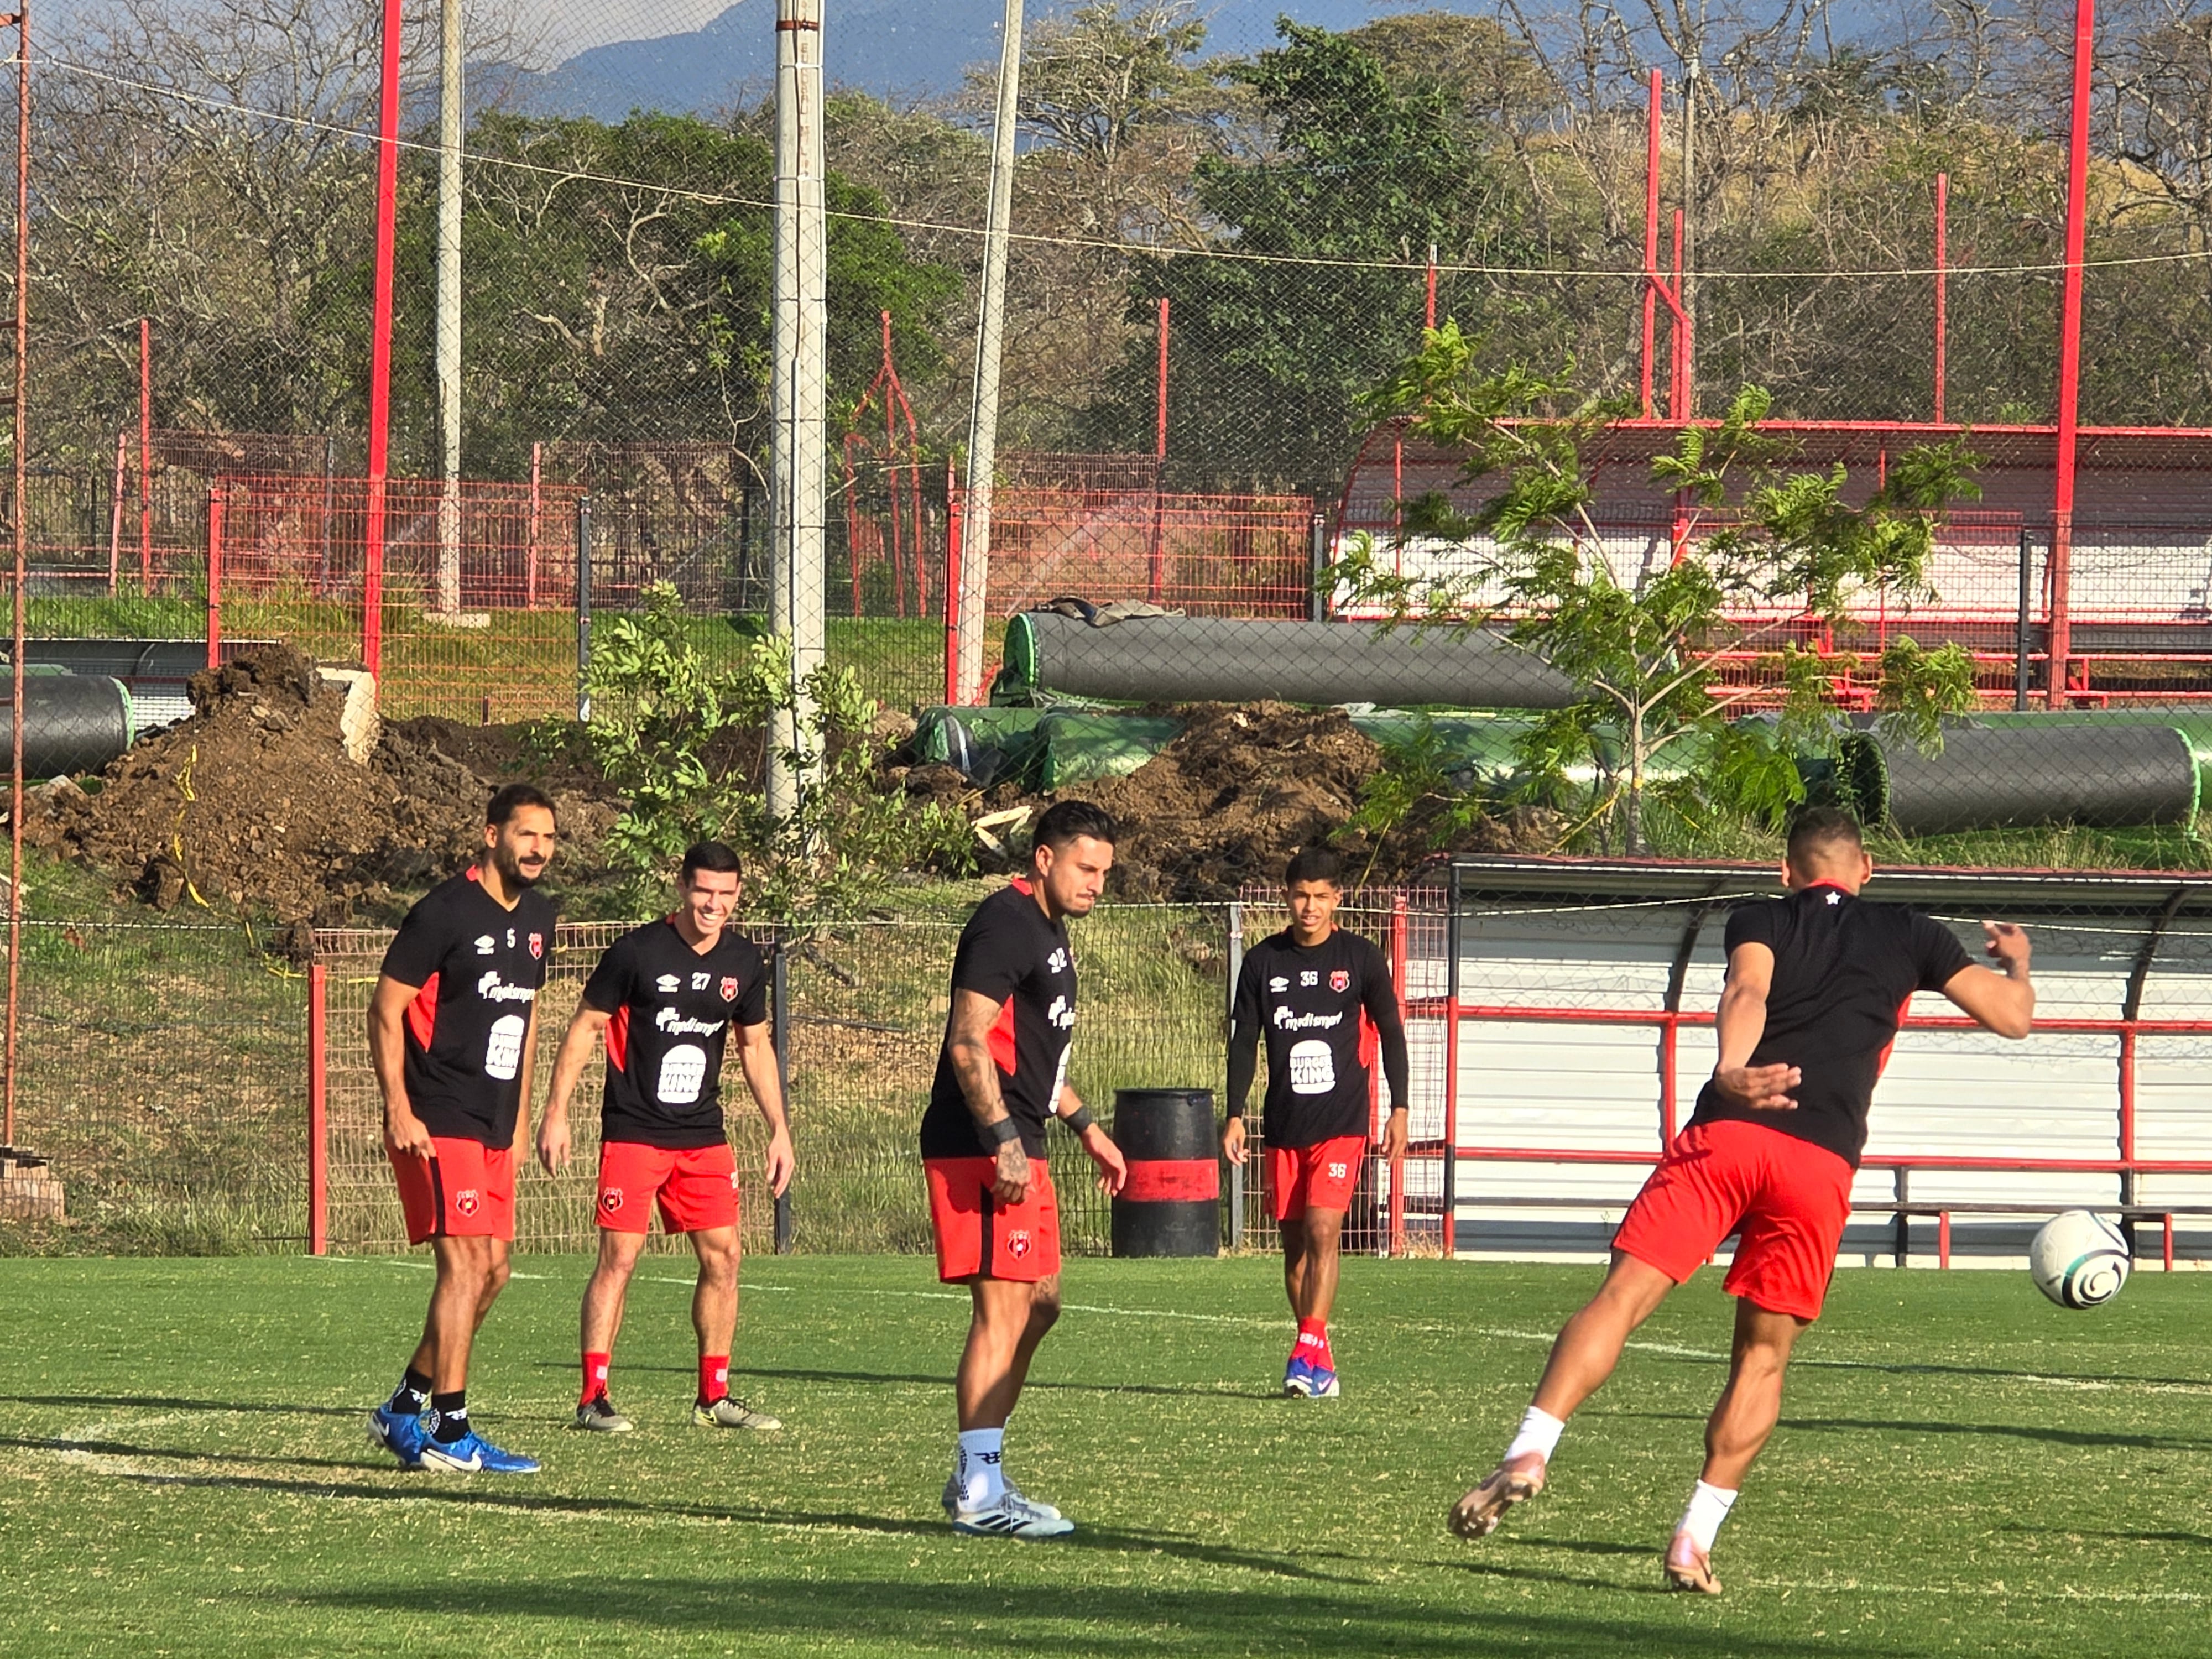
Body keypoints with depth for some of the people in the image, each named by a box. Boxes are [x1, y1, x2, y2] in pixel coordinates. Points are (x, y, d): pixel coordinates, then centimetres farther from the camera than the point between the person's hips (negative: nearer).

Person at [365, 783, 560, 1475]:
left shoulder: (536, 918, 13)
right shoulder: (446, 912, -12)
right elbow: (386, 1009, -11)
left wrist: (519, 1115, 23)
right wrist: (399, 1110, -17)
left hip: (492, 1127, 9)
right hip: (437, 1124, -9)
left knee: (491, 1271, 10)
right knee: (465, 1265, -13)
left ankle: (405, 1410, 23)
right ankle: (450, 1433, -11)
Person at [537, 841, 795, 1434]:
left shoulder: (743, 963, 6)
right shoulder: (637, 952, -9)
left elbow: (755, 1046, 18)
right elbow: (583, 1029, -4)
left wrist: (779, 1130, 15)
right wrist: (556, 1113, -8)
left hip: (703, 1135, 5)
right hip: (633, 1133, -5)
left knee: (722, 1256, 3)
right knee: (619, 1256, -10)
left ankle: (714, 1395, 13)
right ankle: (593, 1397, -7)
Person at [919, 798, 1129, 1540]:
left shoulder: (1047, 929, 20)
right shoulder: (1005, 924, -13)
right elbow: (969, 1042, -21)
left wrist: (1087, 1127, 30)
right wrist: (1004, 1141, -25)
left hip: (1017, 1146, 11)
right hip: (985, 1149, -11)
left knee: (1039, 1304, 15)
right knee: (1002, 1312, -10)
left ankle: (978, 1474, 20)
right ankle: (978, 1493, -9)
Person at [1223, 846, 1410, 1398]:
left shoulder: (1361, 959, 1)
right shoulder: (1263, 962, 5)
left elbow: (1390, 1035, 8)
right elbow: (1243, 1042, 9)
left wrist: (1399, 1109, 3)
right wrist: (1235, 1116, 4)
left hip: (1342, 1122, -3)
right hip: (1284, 1125, 3)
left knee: (1323, 1230, -16)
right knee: (1294, 1241, 6)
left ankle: (1308, 1352, -21)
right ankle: (1319, 1364, 13)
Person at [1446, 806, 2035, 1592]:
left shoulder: (1761, 919, 17)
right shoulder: (1908, 935, 21)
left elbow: (1747, 992, -6)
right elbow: (2014, 1016, 25)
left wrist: (1733, 1070, -25)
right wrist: (2016, 963, 48)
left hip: (1728, 1134, -1)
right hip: (1822, 1160, 1)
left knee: (1622, 1297, -6)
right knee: (1764, 1354, 11)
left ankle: (1529, 1453, -25)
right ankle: (1695, 1538, 3)